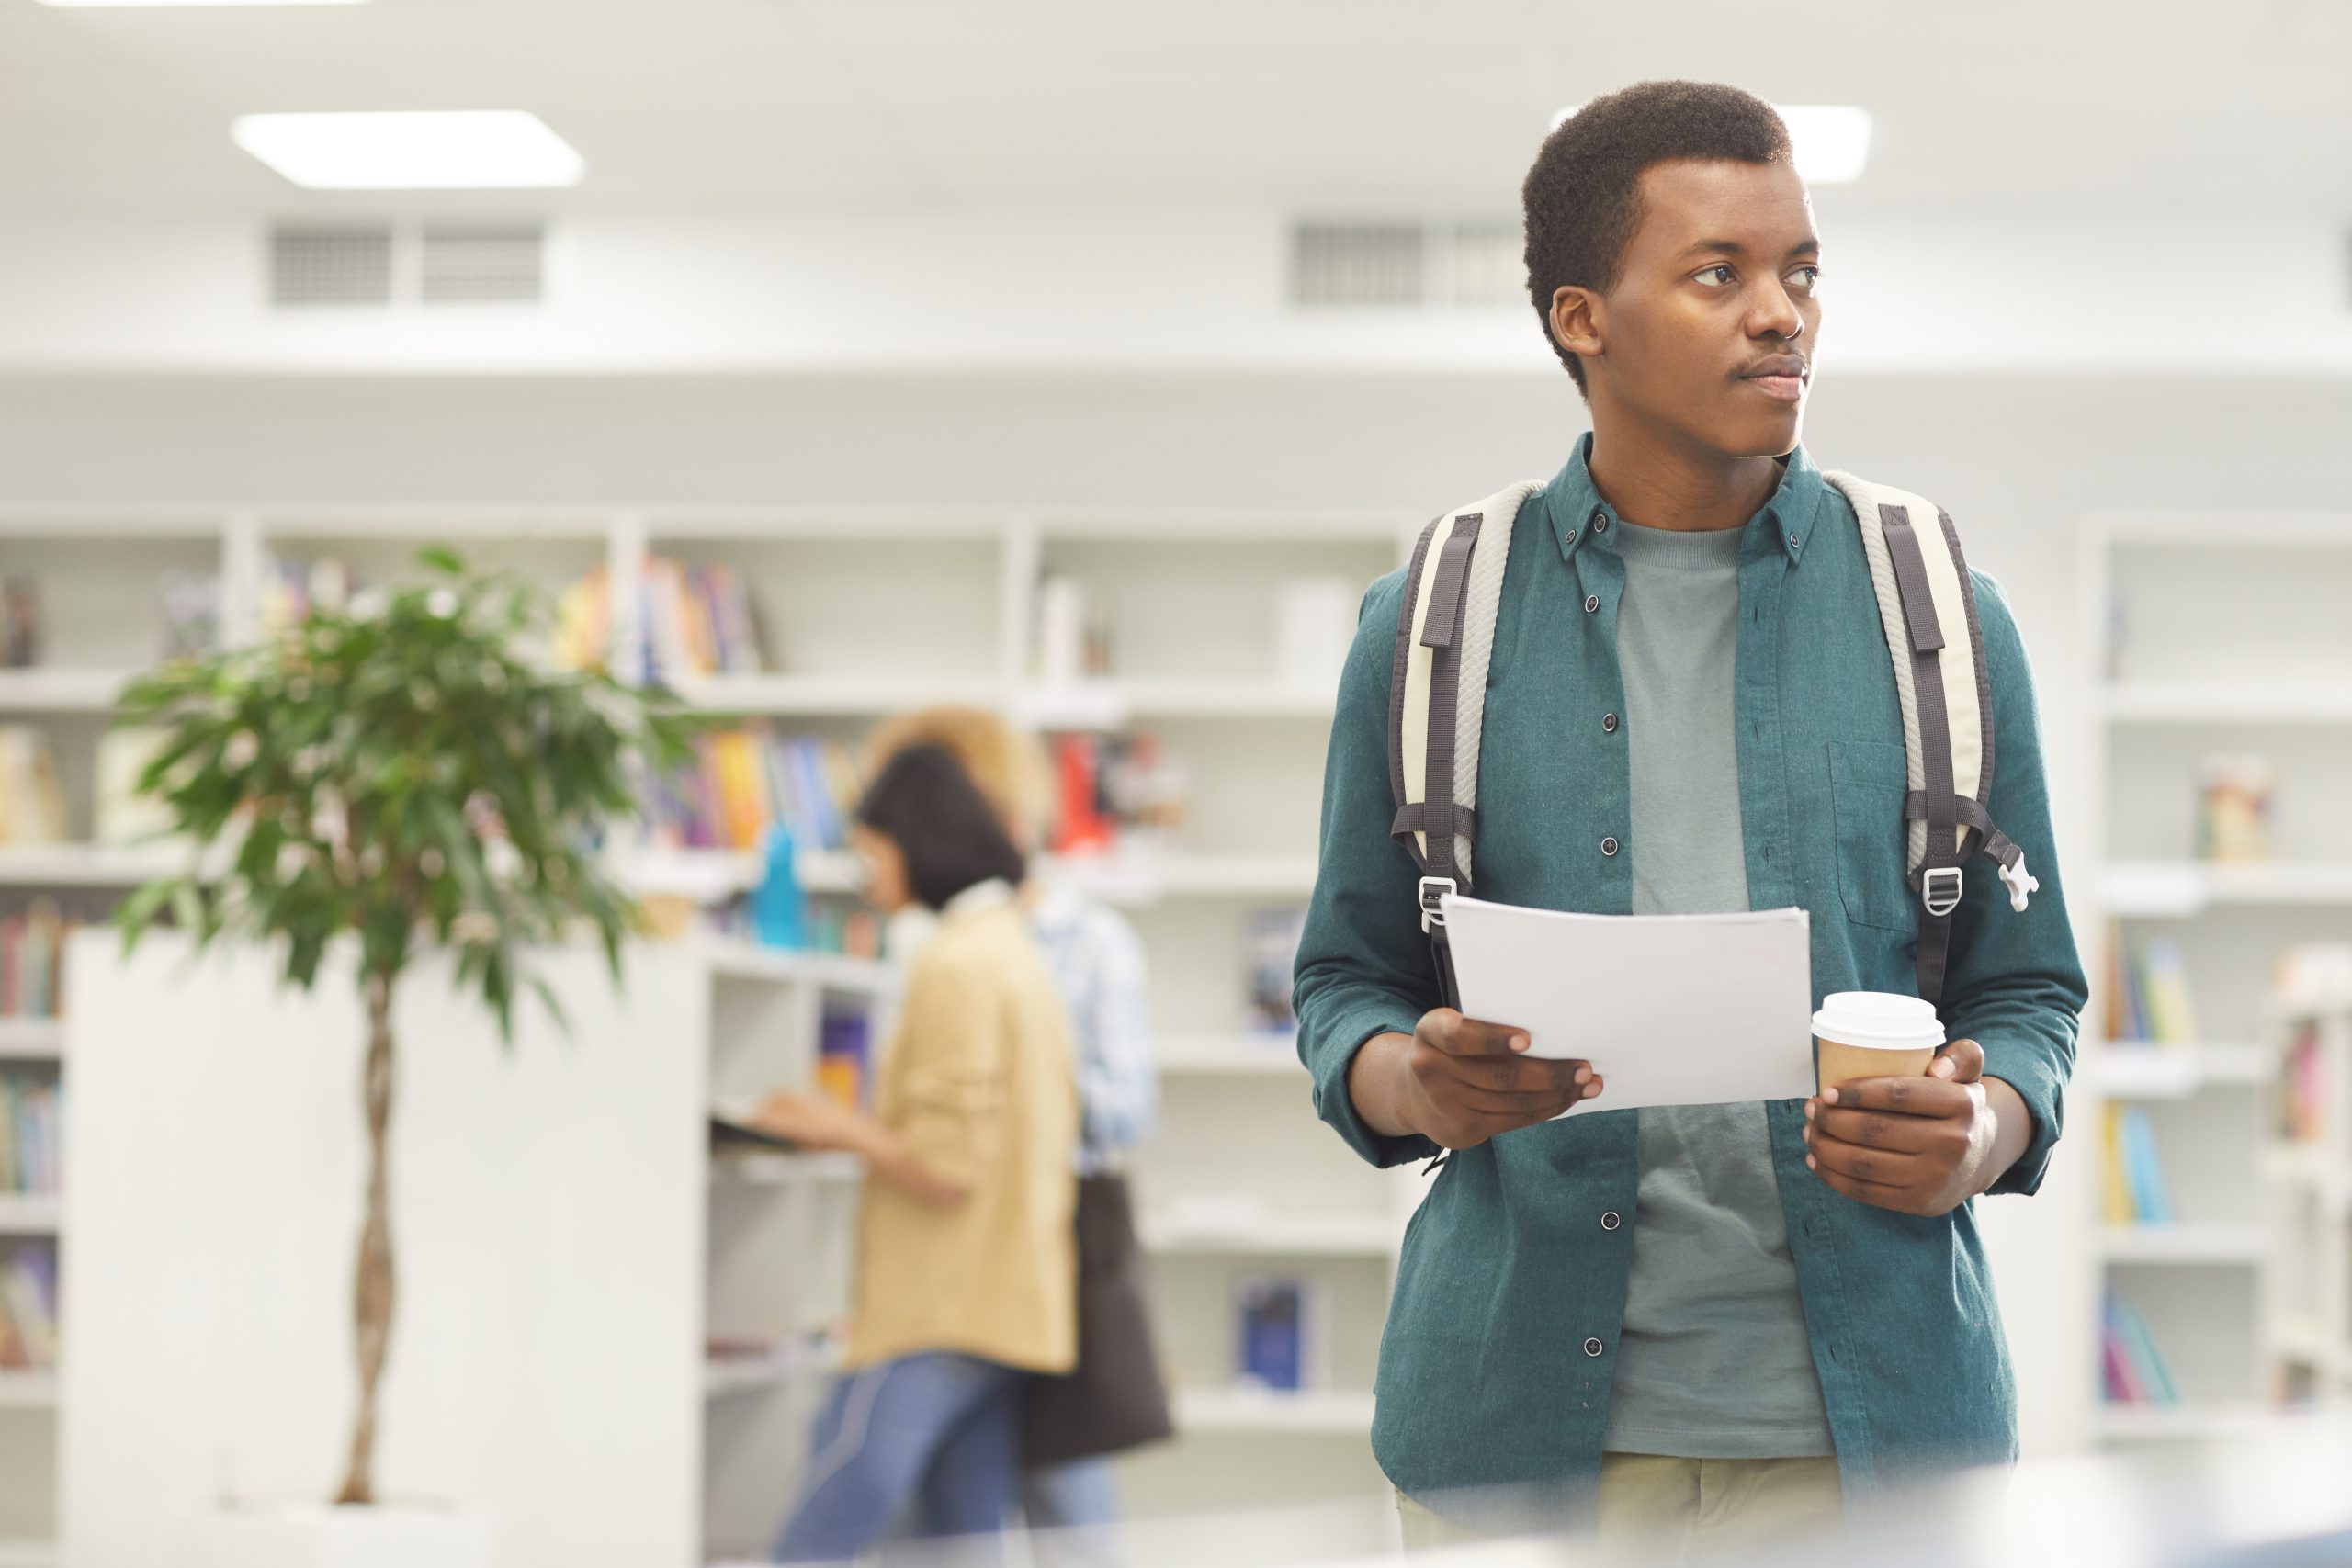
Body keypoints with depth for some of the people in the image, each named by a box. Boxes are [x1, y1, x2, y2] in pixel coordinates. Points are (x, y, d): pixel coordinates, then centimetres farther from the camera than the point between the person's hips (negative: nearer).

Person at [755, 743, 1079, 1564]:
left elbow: (947, 1166, -17)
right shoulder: (1019, 950, 17)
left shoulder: (953, 967, -13)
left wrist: (839, 1128, -5)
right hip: (1011, 1304, 10)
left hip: (937, 1317, -10)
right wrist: (862, 1127, 17)